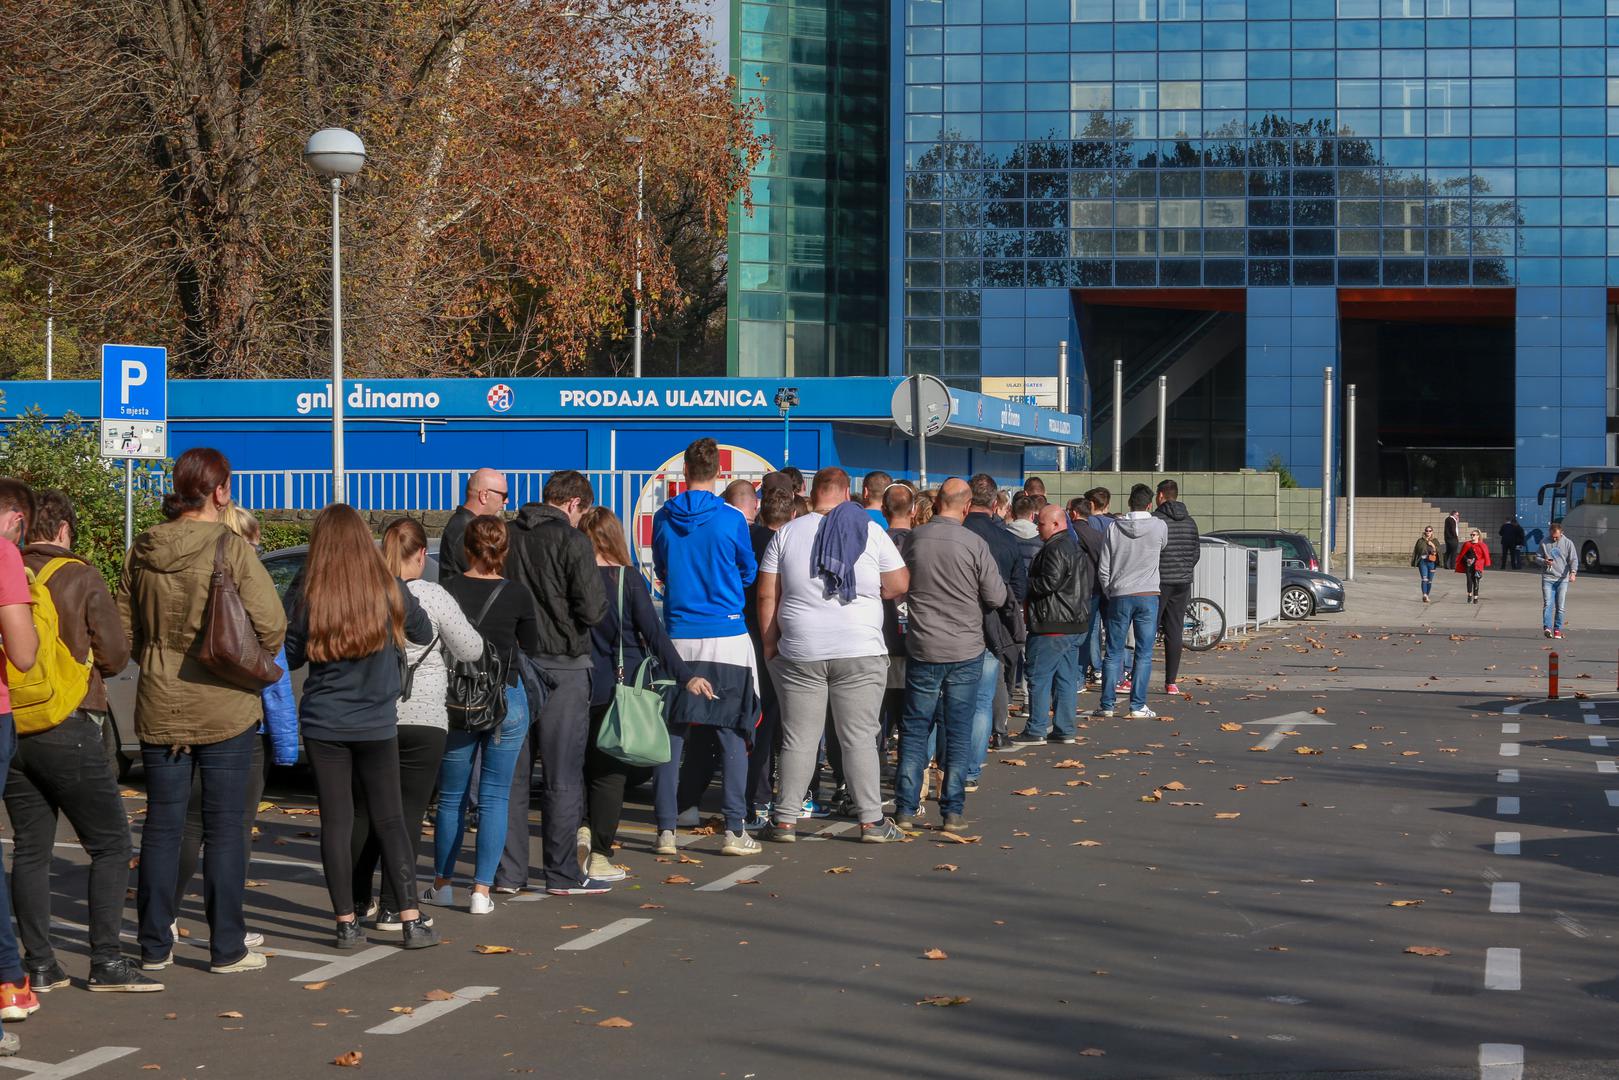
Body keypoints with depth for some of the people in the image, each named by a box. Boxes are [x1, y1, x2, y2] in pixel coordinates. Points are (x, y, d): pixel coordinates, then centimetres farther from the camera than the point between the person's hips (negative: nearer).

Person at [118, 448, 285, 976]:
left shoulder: (143, 551, 2)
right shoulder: (231, 547, -12)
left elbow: (124, 632, 7)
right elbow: (270, 624, -14)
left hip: (159, 708, 4)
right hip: (224, 708, -4)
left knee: (161, 826, 11)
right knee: (224, 829, 4)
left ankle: (155, 946, 16)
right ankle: (226, 948, 8)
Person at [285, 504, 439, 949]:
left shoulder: (311, 598, -9)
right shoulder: (390, 590, -7)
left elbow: (290, 657, 2)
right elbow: (423, 632, 10)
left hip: (323, 725, -1)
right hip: (377, 724, 1)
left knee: (336, 822, 6)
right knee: (390, 820, 8)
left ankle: (346, 922, 7)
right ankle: (411, 920, 4)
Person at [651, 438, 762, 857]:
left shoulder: (663, 519, 1)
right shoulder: (731, 521, -6)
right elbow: (749, 573, 10)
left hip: (678, 639, 2)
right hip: (726, 639, -2)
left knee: (672, 735, 6)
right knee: (732, 736, 2)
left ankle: (666, 830, 5)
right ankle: (734, 830, 0)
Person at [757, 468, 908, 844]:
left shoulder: (788, 533, 2)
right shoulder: (870, 531, -1)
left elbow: (767, 595, 2)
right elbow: (899, 584, 0)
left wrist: (770, 644, 10)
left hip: (800, 654, 1)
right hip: (860, 652, -1)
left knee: (798, 739, 7)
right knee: (860, 739, 3)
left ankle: (785, 820, 9)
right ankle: (871, 820, 4)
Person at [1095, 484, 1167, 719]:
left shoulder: (1114, 528, -1)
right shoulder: (1159, 526, -4)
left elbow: (1103, 569, 1)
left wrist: (1109, 593, 12)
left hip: (1119, 596, 1)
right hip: (1148, 595, -1)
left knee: (1114, 653, 7)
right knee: (1144, 653, 3)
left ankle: (1107, 704, 7)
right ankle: (1138, 706, 1)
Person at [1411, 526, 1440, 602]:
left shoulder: (1435, 541, 9)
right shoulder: (1420, 541, 5)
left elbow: (1437, 551, 2)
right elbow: (1416, 551, 7)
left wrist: (1433, 546, -15)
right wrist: (1415, 562, 3)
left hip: (1431, 562, 2)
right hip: (1423, 562, -2)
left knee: (1430, 581, 7)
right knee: (1424, 579, -18)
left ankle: (1426, 596, 19)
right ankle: (1424, 595, -29)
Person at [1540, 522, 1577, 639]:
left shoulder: (1568, 543, 4)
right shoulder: (1544, 543, 7)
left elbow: (1574, 559, 0)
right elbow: (1538, 558, 12)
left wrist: (1573, 572, -17)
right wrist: (1544, 562, -12)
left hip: (1562, 579, 0)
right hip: (1547, 578, 0)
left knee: (1560, 606, 1)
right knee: (1548, 604, -13)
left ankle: (1557, 629, 7)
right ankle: (1547, 627, -21)